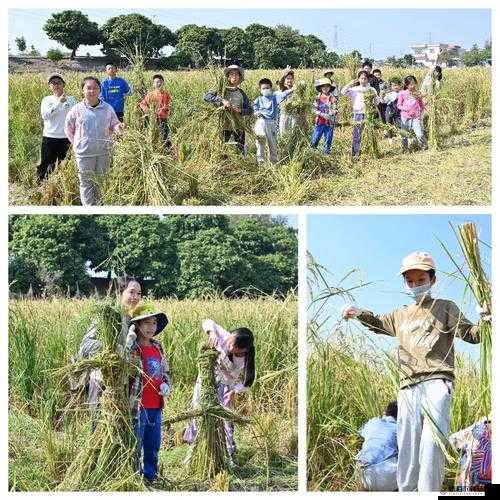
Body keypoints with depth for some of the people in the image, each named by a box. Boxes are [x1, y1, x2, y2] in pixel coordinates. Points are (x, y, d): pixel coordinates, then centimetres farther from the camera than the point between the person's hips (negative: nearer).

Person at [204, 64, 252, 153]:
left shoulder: (241, 93, 9)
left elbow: (250, 110, 8)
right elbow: (207, 96, -14)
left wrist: (240, 110, -13)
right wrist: (222, 101, -24)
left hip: (238, 126, 3)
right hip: (224, 126, -3)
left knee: (240, 150, 5)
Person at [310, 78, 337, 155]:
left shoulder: (332, 98, 1)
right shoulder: (318, 98, 5)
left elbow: (335, 110, -4)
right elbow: (315, 109, -1)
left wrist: (329, 115, -23)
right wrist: (323, 115, -16)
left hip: (329, 123, -1)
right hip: (319, 122, 1)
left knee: (328, 140, 5)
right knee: (315, 140, 0)